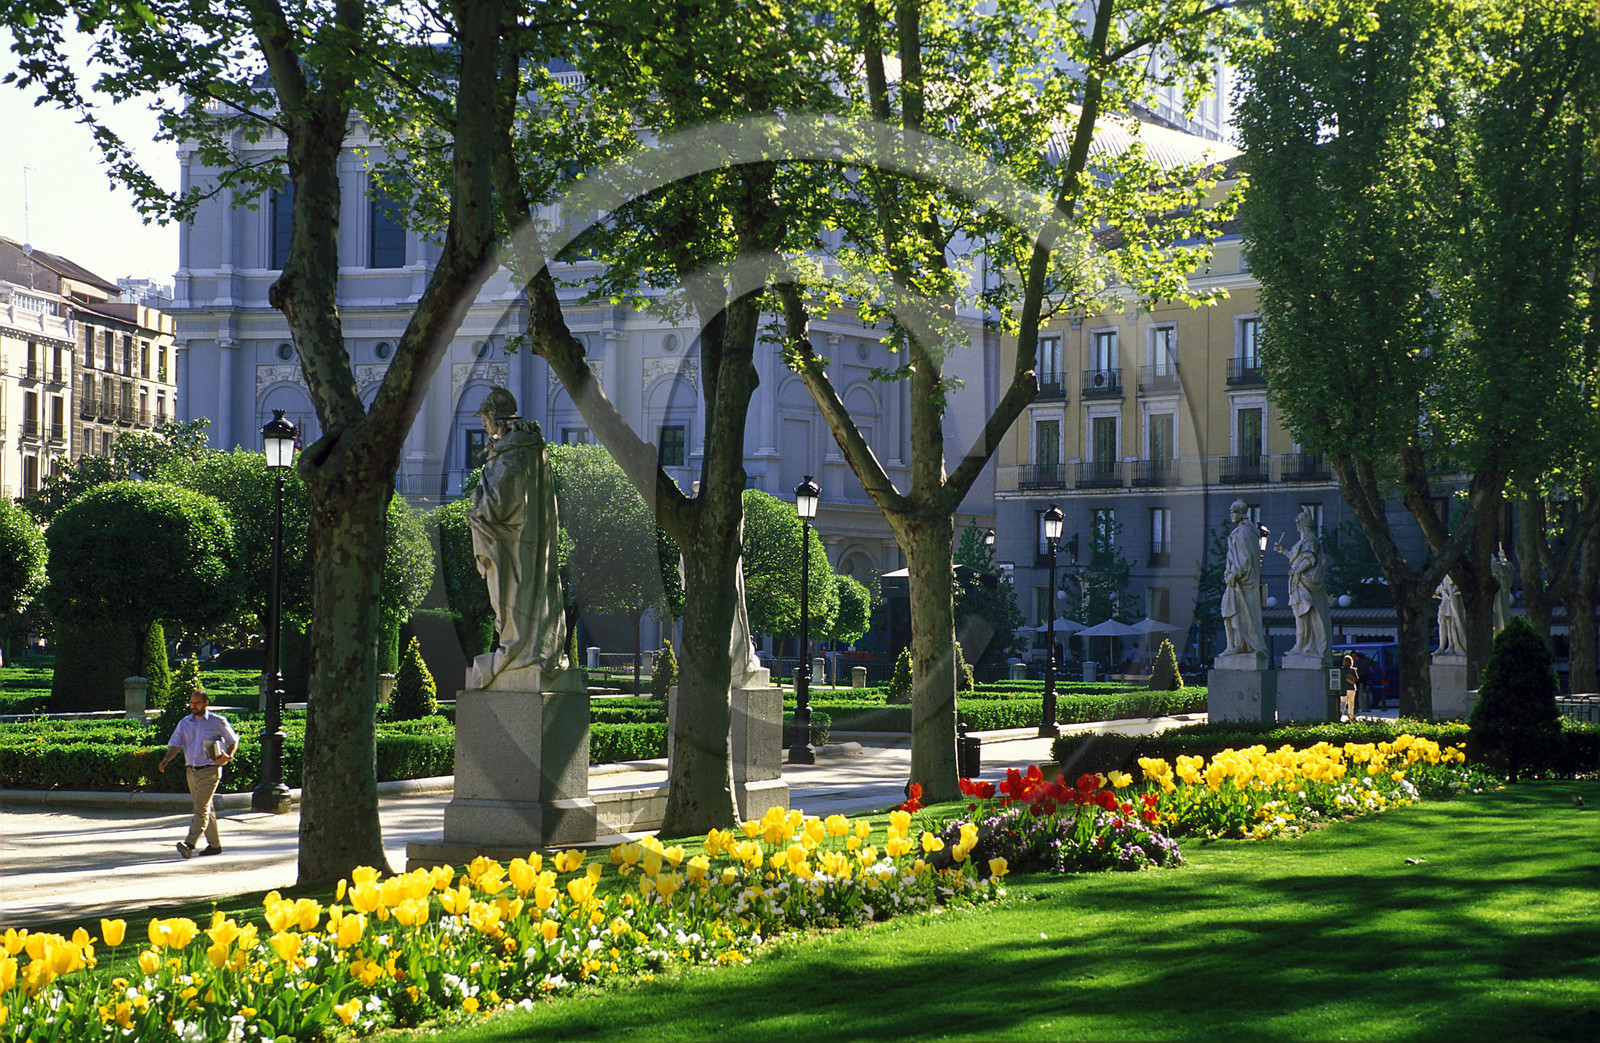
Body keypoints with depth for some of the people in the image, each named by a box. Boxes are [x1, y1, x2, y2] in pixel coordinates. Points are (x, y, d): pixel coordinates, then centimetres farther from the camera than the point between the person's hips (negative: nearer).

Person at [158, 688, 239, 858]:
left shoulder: (218, 722, -2)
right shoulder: (185, 723, 9)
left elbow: (233, 741, 7)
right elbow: (175, 745, 3)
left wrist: (228, 756, -13)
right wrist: (166, 760, -16)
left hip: (210, 770, -6)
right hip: (192, 772, 6)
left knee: (201, 807, -15)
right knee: (206, 809, 13)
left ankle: (189, 844, -25)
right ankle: (215, 845, 21)